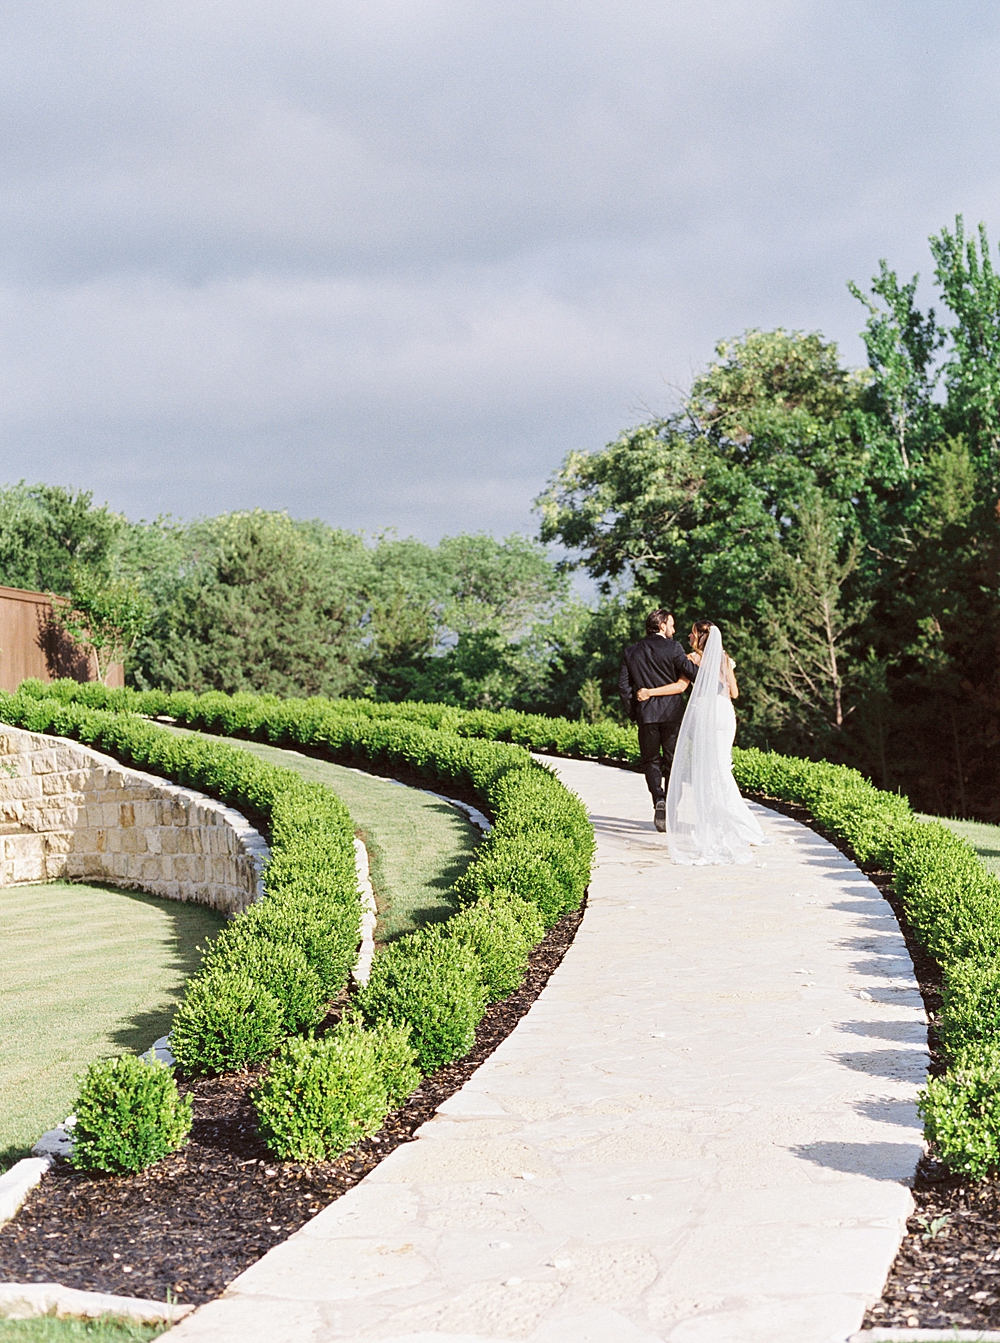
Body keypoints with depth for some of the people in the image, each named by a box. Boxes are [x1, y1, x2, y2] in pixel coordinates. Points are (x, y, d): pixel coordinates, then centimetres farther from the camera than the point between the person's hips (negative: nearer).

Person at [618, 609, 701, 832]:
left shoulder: (631, 652, 7)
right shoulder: (672, 648, -5)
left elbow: (623, 685, 4)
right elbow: (692, 672, -13)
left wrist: (632, 712, 11)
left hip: (646, 714, 2)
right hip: (672, 713, -2)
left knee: (650, 760, 9)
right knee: (672, 761, 8)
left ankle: (659, 800, -15)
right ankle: (669, 810, 7)